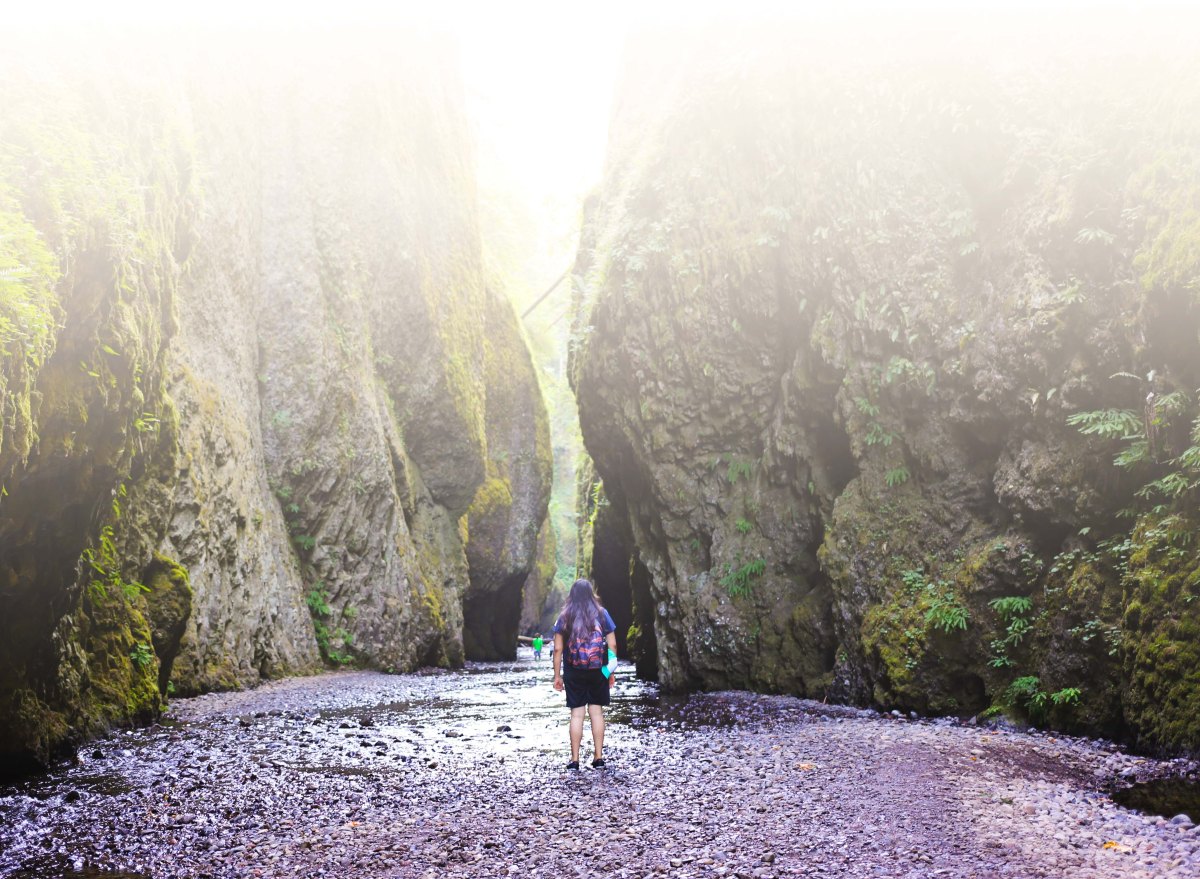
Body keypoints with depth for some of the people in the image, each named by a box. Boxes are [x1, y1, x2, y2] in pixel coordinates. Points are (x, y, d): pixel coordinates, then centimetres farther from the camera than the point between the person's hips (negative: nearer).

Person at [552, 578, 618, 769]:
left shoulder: (564, 617, 0)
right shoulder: (601, 614, 1)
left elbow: (558, 649, -3)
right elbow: (612, 645, 0)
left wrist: (557, 675, 3)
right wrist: (611, 670, 9)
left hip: (574, 673, 0)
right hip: (597, 672, 1)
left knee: (576, 714, 2)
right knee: (597, 712, 7)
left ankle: (575, 759, 2)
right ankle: (598, 757, 8)